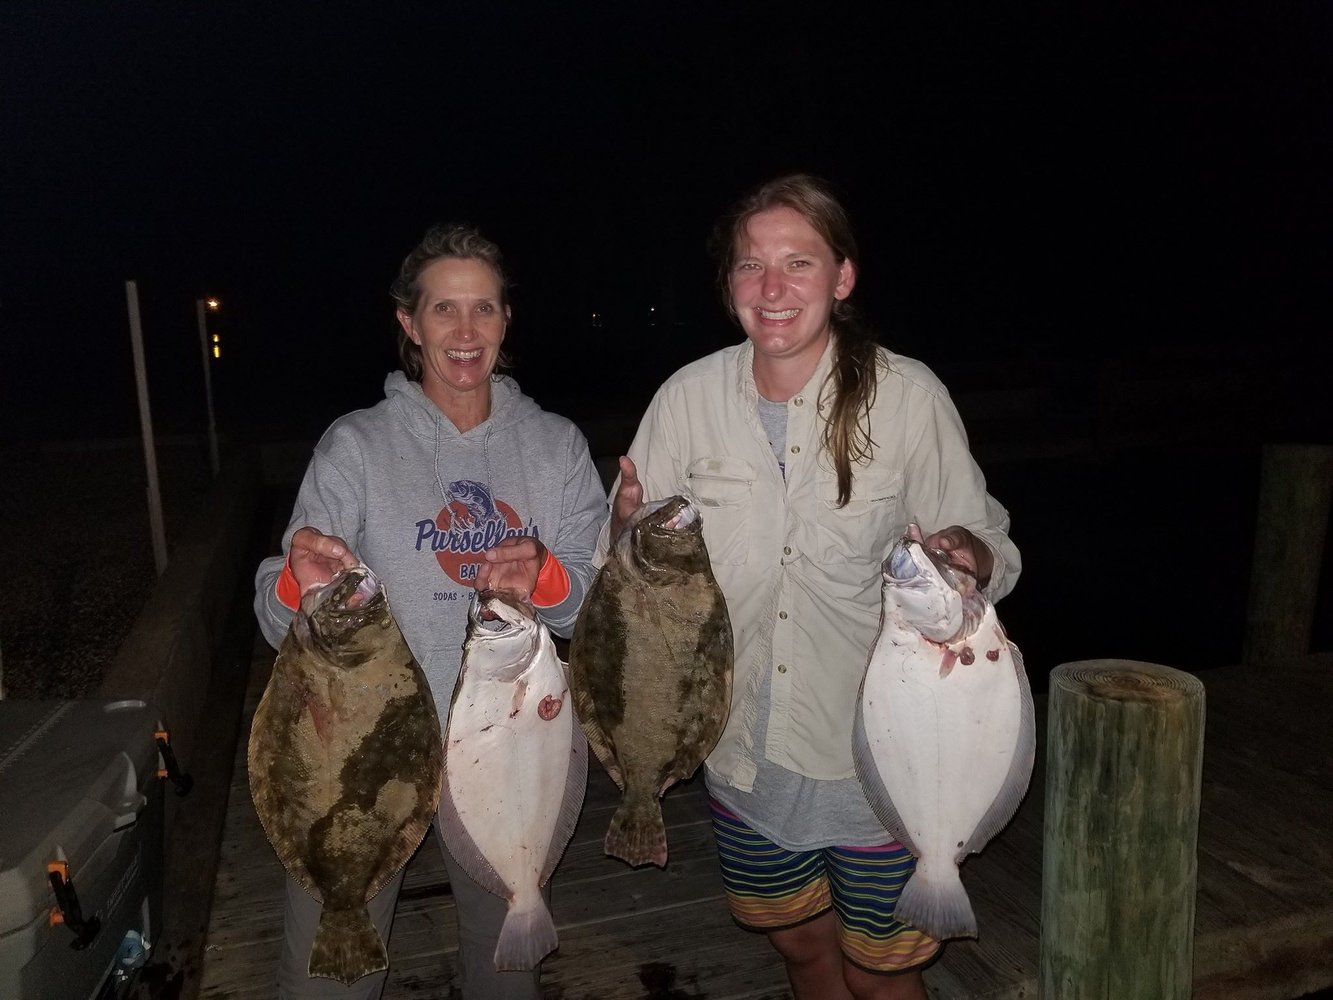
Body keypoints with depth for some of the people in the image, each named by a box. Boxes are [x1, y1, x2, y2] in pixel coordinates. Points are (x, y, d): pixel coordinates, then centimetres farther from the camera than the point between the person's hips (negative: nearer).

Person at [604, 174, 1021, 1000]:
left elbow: (993, 552, -6)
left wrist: (964, 555, -29)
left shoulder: (909, 395, -13)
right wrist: (628, 526, -22)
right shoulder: (689, 397, -7)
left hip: (880, 761, -2)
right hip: (745, 754, 3)